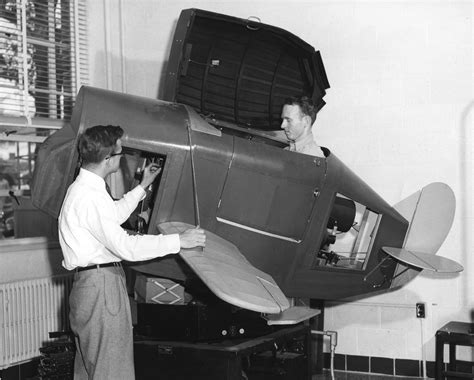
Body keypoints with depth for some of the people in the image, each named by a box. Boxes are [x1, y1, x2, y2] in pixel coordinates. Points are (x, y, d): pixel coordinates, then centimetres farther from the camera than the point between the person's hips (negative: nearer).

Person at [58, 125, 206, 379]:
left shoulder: (83, 187, 12)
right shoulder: (89, 197, -22)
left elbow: (116, 213, 31)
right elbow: (126, 246, -25)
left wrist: (143, 186, 35)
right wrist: (179, 241, -21)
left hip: (90, 284, 11)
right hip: (101, 284, -11)